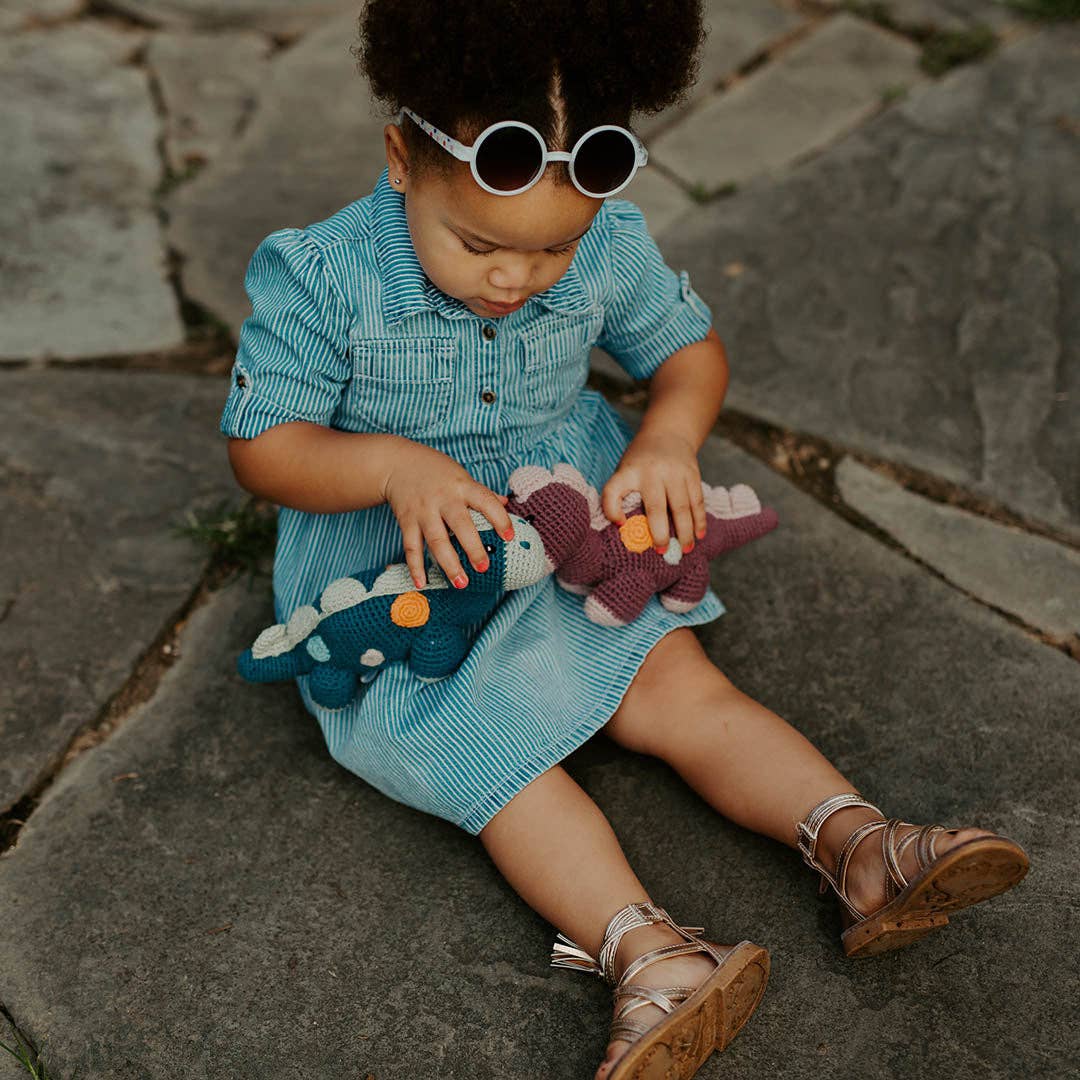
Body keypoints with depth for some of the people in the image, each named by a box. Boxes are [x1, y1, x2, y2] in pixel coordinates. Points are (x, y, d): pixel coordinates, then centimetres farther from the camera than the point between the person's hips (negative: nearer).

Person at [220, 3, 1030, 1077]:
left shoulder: (609, 249, -10)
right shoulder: (324, 277, -19)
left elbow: (691, 346, 6)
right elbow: (261, 442, -14)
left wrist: (668, 436, -16)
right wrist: (394, 465, -31)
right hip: (401, 579, -3)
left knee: (683, 685, -8)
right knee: (493, 749, -21)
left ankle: (859, 841, -10)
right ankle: (647, 949, -29)